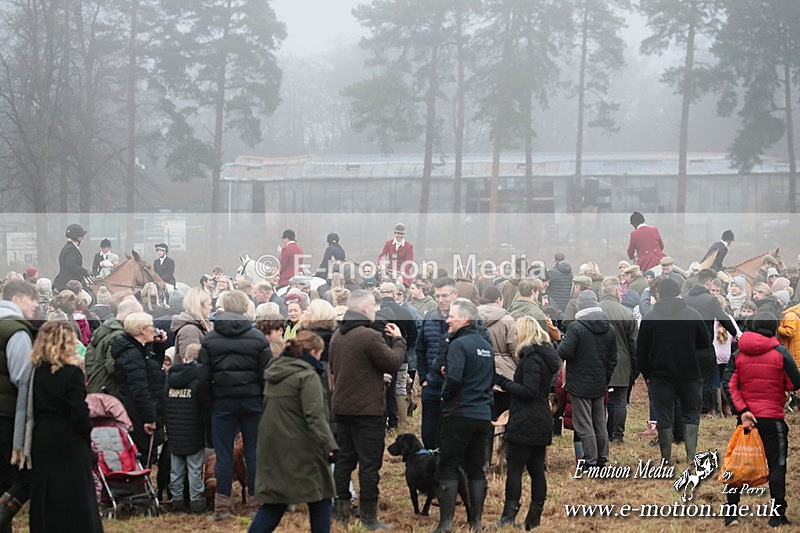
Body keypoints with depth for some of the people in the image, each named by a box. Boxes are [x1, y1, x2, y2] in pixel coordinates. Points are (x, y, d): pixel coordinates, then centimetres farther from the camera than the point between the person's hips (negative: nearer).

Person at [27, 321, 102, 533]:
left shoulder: (36, 371, 1)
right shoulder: (72, 372, -15)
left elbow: (33, 410, 5)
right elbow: (79, 413, -17)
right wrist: (87, 431, 1)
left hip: (42, 440, 5)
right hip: (69, 442, -5)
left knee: (45, 496, 12)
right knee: (75, 498, 2)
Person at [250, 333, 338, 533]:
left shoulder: (273, 374, 13)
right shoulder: (308, 376, -12)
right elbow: (315, 416, -20)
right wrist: (329, 445, -21)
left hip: (272, 449, 7)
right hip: (301, 449, -7)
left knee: (274, 502, 10)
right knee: (320, 499, 7)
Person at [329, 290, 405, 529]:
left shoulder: (337, 336, 8)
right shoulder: (370, 337, -19)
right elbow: (393, 363, -13)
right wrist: (398, 339, 4)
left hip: (342, 408, 8)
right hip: (367, 410, -8)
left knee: (345, 459, 14)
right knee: (369, 464, -2)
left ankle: (341, 510, 19)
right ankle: (368, 517, 0)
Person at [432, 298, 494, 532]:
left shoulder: (459, 344, -12)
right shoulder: (486, 346, 13)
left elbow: (454, 378, -22)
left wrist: (445, 394, -5)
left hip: (459, 414, -7)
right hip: (483, 415, 7)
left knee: (448, 468, -1)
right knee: (476, 468, 12)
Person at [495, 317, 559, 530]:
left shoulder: (531, 358, -14)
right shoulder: (545, 355, 16)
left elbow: (528, 391, -20)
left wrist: (503, 382, -14)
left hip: (526, 424, -9)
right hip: (542, 422, 9)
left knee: (514, 469, -7)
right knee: (536, 470, 9)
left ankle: (509, 516, -9)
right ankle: (534, 518, 12)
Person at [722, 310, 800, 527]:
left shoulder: (738, 354, 5)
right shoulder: (780, 353, -5)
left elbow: (728, 384, -4)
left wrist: (742, 410, -9)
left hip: (746, 417, 3)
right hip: (773, 418, -3)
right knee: (776, 465, 4)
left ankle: (731, 513, 8)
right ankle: (777, 515, 2)